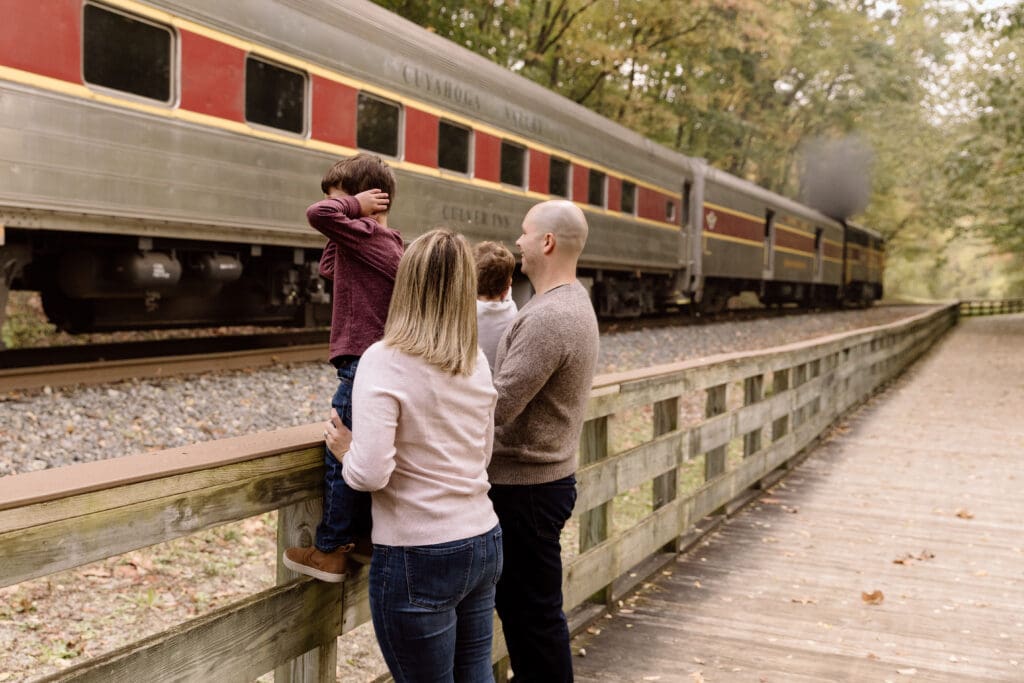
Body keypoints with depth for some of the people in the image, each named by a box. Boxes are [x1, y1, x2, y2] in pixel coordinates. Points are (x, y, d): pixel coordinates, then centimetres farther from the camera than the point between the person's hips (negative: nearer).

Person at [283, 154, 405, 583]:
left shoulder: (364, 233, -13)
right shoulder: (389, 242, 15)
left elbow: (318, 214, -28)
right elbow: (329, 268, 21)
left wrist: (355, 205, -9)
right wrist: (354, 210, 10)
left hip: (362, 365, -10)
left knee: (342, 459, 0)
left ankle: (330, 551, 10)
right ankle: (363, 536, 30)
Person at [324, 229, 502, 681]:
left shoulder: (385, 362, -15)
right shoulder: (477, 362, 3)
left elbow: (371, 473, -21)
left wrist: (345, 447, -2)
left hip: (419, 558, -6)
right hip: (484, 542, 6)